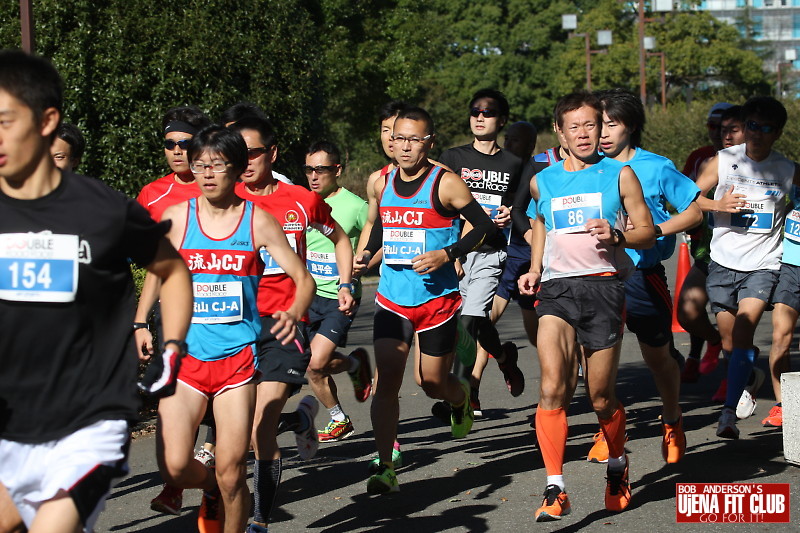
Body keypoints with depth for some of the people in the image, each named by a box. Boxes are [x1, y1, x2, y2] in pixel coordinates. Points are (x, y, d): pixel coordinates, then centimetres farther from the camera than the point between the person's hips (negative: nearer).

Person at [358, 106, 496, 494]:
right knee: (386, 381, -9)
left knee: (433, 382, 7)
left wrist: (447, 254, -17)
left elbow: (484, 226, -5)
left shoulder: (445, 183, -10)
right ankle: (386, 469, -6)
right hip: (392, 298, 3)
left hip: (437, 298, -3)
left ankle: (461, 398, 45)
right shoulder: (382, 183, 4)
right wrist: (367, 251, 6)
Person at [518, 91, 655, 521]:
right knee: (551, 388, -17)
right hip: (556, 288, 1)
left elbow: (648, 233, 8)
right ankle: (555, 490, -19)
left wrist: (617, 236, -13)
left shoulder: (620, 175, 7)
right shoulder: (543, 181, 13)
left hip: (604, 287, -1)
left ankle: (617, 464, 35)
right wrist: (534, 269, 15)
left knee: (601, 396, 5)